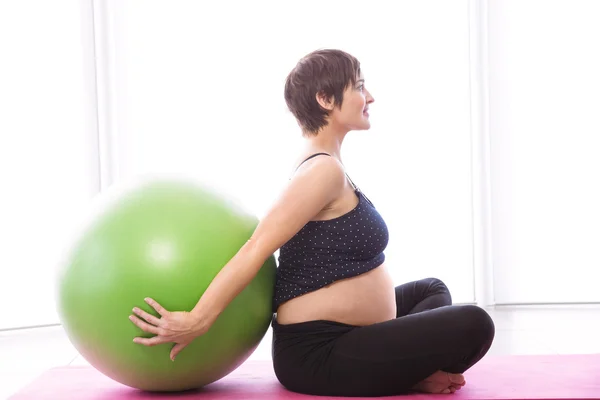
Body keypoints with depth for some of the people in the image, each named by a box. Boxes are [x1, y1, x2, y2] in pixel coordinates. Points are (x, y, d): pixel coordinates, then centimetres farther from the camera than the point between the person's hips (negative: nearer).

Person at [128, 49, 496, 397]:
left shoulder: (320, 166, 11)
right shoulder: (325, 170, -19)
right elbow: (257, 247, -25)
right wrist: (196, 320, -27)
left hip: (341, 339, 10)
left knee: (431, 289, 30)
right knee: (472, 326, -22)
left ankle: (407, 370, 7)